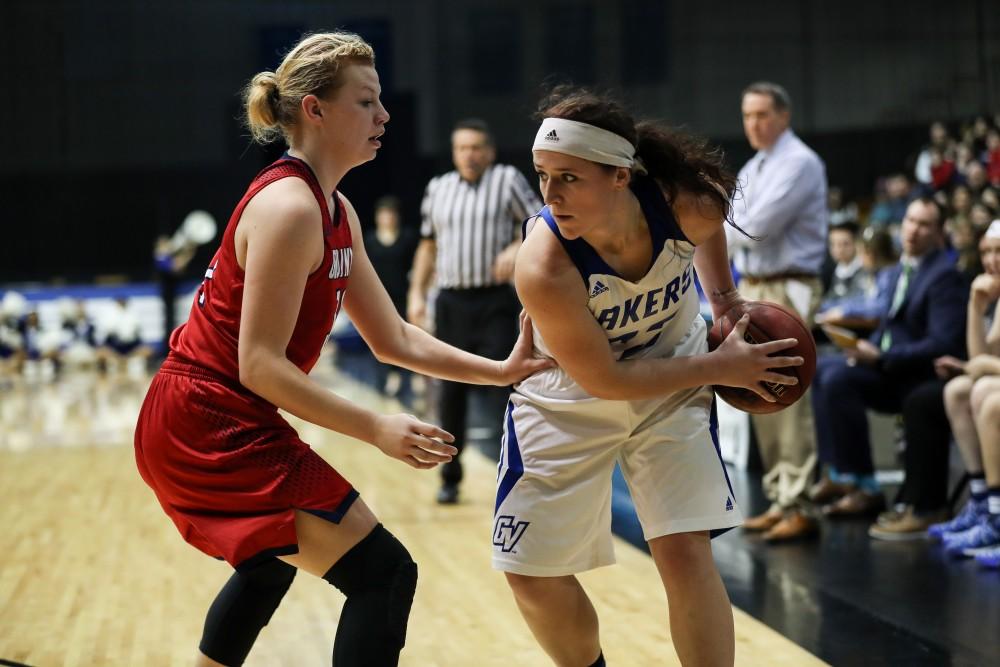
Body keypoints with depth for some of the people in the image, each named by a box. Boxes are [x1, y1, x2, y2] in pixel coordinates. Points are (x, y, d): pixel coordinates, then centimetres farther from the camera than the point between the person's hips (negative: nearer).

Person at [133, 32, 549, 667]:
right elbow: (260, 365, -24)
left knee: (273, 560, 35)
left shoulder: (337, 212, 11)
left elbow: (393, 339, 13)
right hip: (212, 428, -11)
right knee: (384, 574, -15)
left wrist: (500, 370, 4)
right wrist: (375, 428, -27)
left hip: (198, 424, 11)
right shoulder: (289, 208, -20)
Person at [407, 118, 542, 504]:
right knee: (451, 393, 6)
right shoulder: (437, 189, 11)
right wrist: (416, 293, 10)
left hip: (495, 302, -4)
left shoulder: (508, 181, 0)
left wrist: (517, 249, -19)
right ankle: (450, 478, 17)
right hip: (451, 302, 4)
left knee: (500, 385, -10)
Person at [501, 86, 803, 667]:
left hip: (672, 387, 1)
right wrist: (718, 366, -19)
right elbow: (602, 379, -23)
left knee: (685, 553, -11)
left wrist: (728, 303, -2)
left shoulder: (685, 204, -25)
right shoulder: (544, 267, -35)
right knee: (532, 575, 2)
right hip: (568, 400, -1)